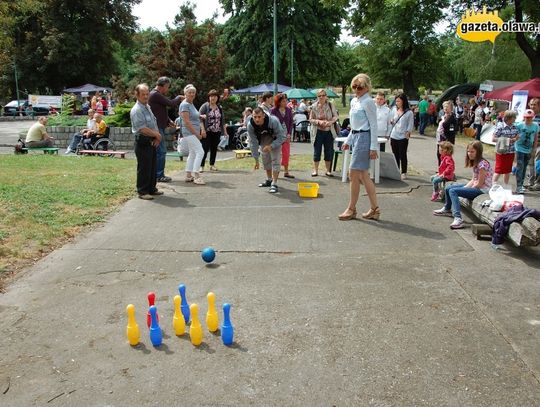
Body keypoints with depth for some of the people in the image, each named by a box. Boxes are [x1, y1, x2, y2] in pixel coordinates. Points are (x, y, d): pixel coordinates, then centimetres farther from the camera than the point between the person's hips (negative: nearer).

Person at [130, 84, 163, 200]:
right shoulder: (136, 110, -15)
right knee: (144, 168, -2)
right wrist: (157, 135, -11)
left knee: (153, 166, 15)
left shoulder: (148, 107, 15)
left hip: (152, 141, 9)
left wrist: (157, 137, -3)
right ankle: (142, 192, 6)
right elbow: (142, 129, -21)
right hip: (143, 142, -9)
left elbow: (154, 123, 14)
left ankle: (151, 189, 27)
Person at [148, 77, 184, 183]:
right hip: (157, 127, -11)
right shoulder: (155, 95, -14)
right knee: (161, 151, -9)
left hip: (160, 127, 11)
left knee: (161, 151, 13)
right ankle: (159, 175, -5)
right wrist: (179, 98, 2)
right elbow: (171, 103, -17)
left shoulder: (158, 95, 20)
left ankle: (158, 174, 18)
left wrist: (169, 121, 12)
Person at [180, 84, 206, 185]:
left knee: (192, 153, 11)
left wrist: (202, 129, 5)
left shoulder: (191, 104, 17)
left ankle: (188, 176, 16)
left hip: (194, 133, 10)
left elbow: (197, 119, 20)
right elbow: (187, 122, -19)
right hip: (189, 132, -10)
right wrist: (197, 134, -16)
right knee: (200, 152, -15)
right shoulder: (185, 105, -12)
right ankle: (196, 176, -15)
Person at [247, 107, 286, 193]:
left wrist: (271, 146, -41)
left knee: (275, 159, -16)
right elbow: (253, 142, -20)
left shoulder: (273, 121, -38)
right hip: (263, 139, 4)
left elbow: (281, 137, -29)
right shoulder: (250, 125, -28)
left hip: (275, 139, -4)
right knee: (265, 159, 10)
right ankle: (269, 180, 30)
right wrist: (256, 159, -18)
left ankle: (274, 184, -14)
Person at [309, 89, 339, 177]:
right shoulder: (314, 106, -4)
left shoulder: (330, 105, -1)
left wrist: (330, 122, -14)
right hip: (318, 132, -1)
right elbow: (311, 119, -1)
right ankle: (315, 170, 12)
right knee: (317, 151, 2)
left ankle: (328, 170, 18)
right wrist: (319, 121, -17)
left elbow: (335, 116, 4)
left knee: (329, 151, 7)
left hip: (329, 131, 1)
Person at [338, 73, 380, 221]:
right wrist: (348, 141, 20)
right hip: (355, 137, 9)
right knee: (363, 176, 9)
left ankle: (351, 209, 6)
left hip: (364, 138, -9)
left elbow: (373, 126, -13)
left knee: (354, 174, -6)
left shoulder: (368, 102, -10)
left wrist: (373, 147, -17)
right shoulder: (354, 101, 16)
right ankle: (374, 209, 15)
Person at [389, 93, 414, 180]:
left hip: (403, 137, -4)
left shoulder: (409, 112, -4)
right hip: (394, 136, 4)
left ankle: (404, 173, 10)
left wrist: (407, 133, -10)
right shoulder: (394, 110, 8)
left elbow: (410, 125, -1)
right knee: (395, 155, 9)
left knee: (402, 155, 1)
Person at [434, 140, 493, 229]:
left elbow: (479, 183, -20)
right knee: (448, 188, 11)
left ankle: (458, 218, -34)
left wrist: (466, 189, -11)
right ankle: (447, 209, 35)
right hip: (475, 187, 10)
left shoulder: (482, 164, -20)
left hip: (482, 189, -10)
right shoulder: (475, 163, 10)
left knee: (453, 191, -24)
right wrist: (465, 187, -1)